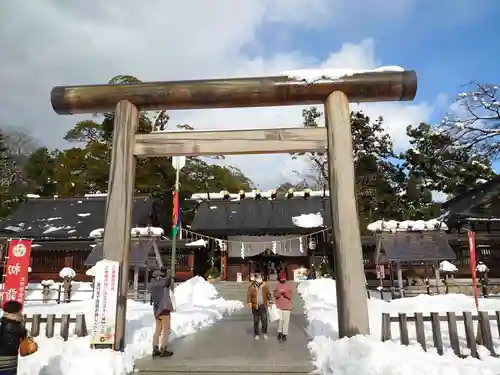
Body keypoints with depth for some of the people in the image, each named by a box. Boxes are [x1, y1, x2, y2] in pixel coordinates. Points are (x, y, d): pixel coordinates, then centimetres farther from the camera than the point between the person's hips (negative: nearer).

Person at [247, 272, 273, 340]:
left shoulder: (264, 286, 6)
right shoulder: (252, 287, -3)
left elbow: (269, 293, 6)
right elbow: (249, 295, -11)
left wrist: (270, 301, -8)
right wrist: (249, 303, -24)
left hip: (263, 306, 1)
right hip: (255, 306, -1)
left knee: (264, 320, -2)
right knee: (256, 321, 8)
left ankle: (265, 333, 18)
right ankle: (256, 334, 23)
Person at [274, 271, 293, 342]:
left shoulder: (289, 286, 4)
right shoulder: (277, 285, 5)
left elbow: (290, 295, 0)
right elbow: (275, 295, 2)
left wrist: (286, 294, -19)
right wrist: (279, 293, -18)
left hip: (287, 306, 0)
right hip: (279, 305, 0)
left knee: (286, 320, 1)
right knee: (280, 319, -4)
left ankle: (285, 334, 10)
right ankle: (280, 332, 16)